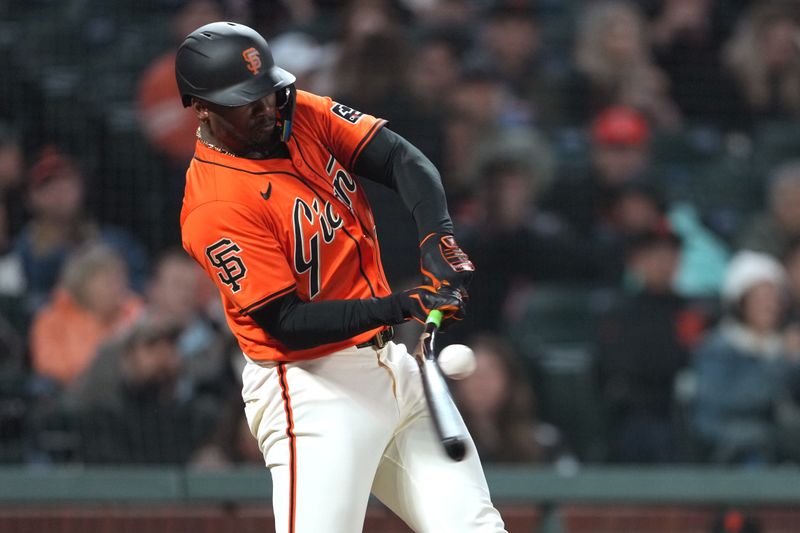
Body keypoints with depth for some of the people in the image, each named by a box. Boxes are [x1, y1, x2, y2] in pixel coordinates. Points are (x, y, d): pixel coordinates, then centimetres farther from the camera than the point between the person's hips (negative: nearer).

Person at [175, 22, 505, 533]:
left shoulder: (303, 115, 2)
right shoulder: (215, 207, -20)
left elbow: (401, 158, -4)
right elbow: (286, 322, -21)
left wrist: (437, 234, -23)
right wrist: (401, 306, -27)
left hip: (390, 366, 8)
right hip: (312, 389, -8)